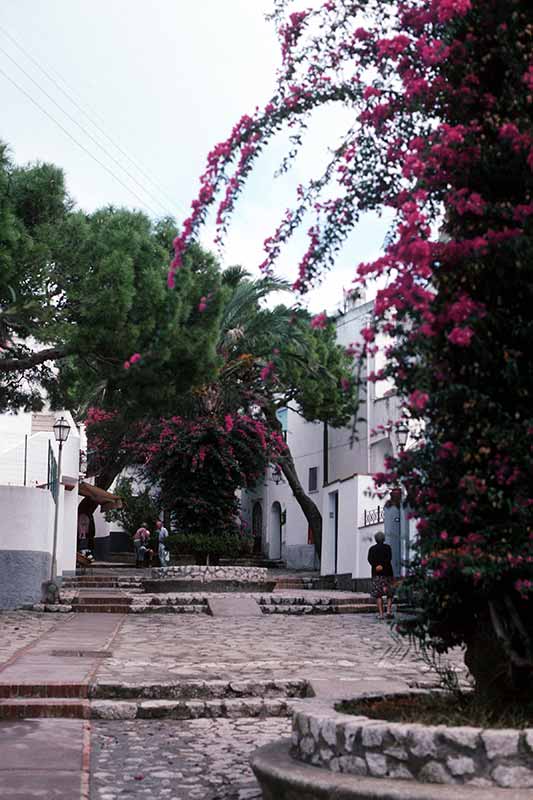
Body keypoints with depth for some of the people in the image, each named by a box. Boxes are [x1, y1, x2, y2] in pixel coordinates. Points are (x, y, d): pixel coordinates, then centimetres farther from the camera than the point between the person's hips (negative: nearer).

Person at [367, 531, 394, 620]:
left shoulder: (372, 549, 9)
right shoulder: (387, 547, 5)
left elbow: (370, 559, -5)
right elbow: (389, 558, -9)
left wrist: (376, 566, -15)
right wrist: (383, 566, -15)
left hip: (376, 573, 1)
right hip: (387, 572, -1)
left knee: (378, 594, 2)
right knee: (390, 593, 9)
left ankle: (381, 614, -6)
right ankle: (389, 610, -8)